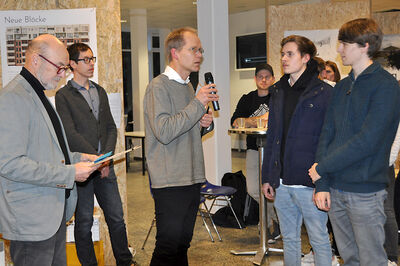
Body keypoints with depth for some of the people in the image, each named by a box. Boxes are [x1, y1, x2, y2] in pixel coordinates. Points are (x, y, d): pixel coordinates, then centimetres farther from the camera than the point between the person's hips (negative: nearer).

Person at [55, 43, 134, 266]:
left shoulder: (100, 92, 15)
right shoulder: (64, 95, -4)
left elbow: (111, 127, 13)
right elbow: (70, 134, -12)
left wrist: (106, 156, -3)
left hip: (104, 165, 5)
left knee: (117, 218, 9)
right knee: (84, 221, 6)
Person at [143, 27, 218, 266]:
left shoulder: (188, 87, 16)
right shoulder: (159, 87, -11)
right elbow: (164, 132, -23)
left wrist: (202, 123, 5)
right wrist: (198, 104, -19)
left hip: (192, 179, 8)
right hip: (170, 182, -8)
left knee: (183, 244, 14)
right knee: (168, 247, -4)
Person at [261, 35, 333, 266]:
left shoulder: (324, 92, -6)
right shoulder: (278, 91, 12)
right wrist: (267, 177, 12)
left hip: (310, 183, -5)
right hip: (281, 182, 6)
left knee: (319, 240, 5)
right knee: (289, 238, 16)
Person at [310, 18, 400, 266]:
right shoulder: (342, 87, 11)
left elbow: (367, 141, -19)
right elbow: (327, 134, 8)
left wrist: (321, 167, -12)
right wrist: (321, 184, -1)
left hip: (365, 191, -6)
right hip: (335, 189, 6)